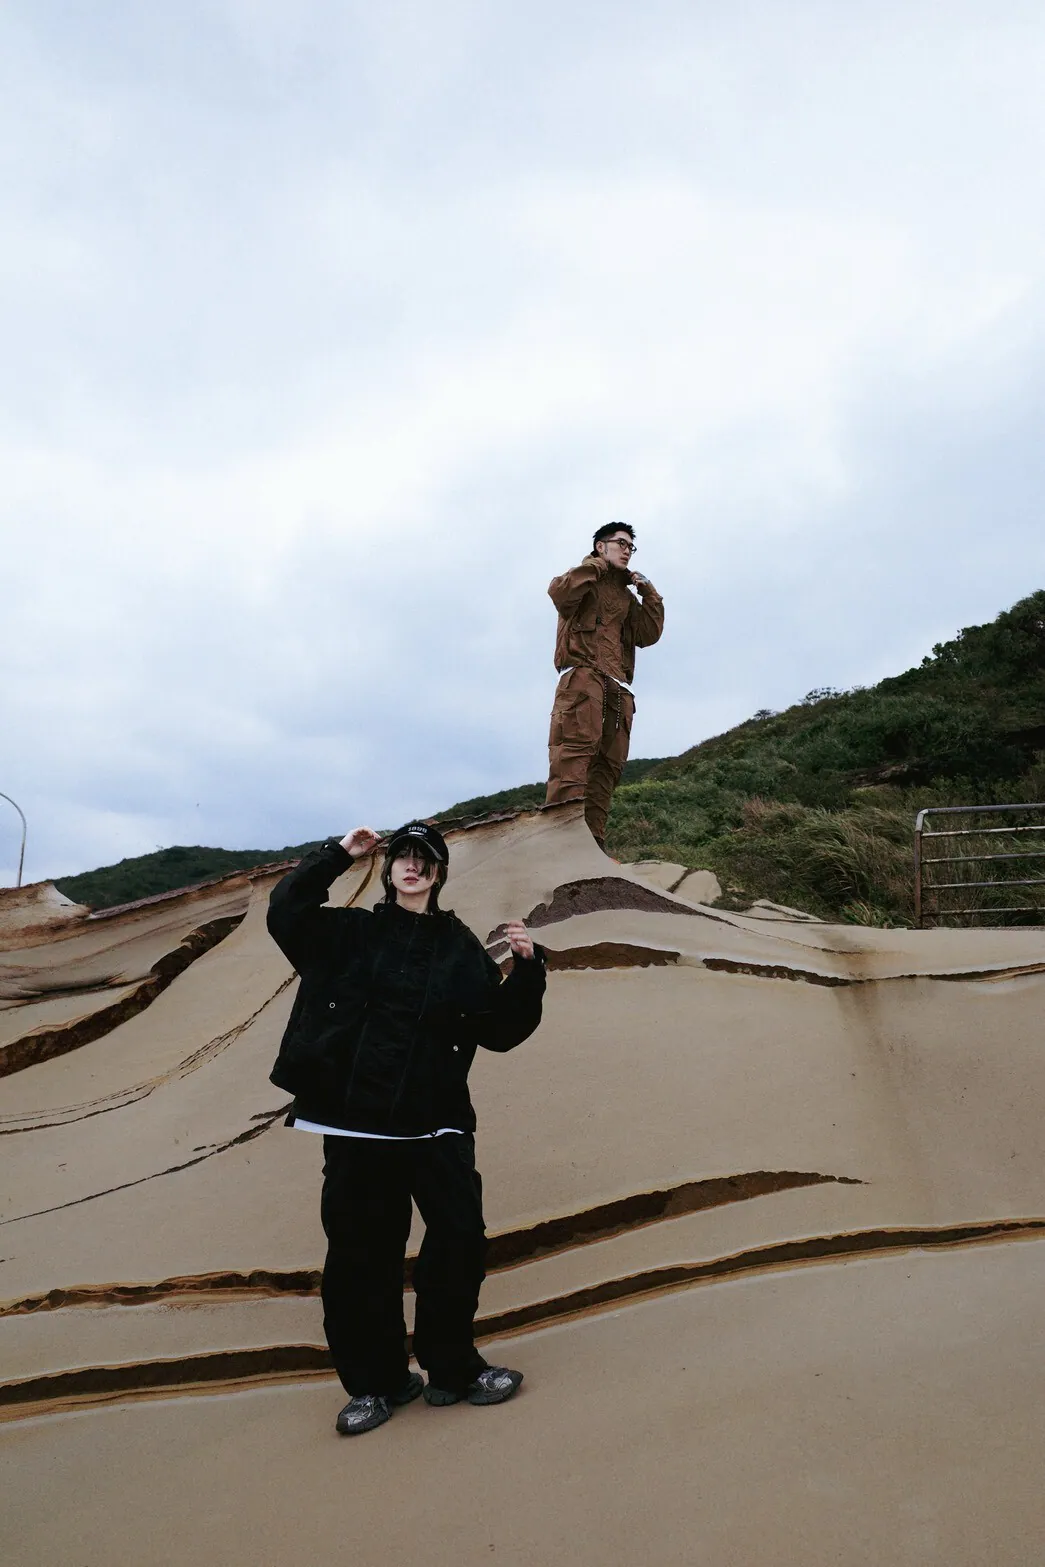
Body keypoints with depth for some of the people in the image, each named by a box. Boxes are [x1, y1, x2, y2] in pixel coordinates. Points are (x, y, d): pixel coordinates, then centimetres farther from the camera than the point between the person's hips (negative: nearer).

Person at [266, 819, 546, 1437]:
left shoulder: (462, 949, 7)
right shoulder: (352, 934, 7)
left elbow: (501, 1030, 6)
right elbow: (285, 911, -5)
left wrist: (527, 969, -8)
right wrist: (338, 854, -6)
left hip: (437, 1124, 1)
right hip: (356, 1122, 0)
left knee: (460, 1241, 2)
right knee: (362, 1253, 8)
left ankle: (452, 1369, 25)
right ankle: (377, 1380, 29)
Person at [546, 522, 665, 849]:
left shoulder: (627, 595, 30)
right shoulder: (585, 579, 15)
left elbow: (648, 635, 16)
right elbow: (560, 593, -9)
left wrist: (648, 593, 10)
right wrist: (595, 566, 0)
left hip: (618, 686, 7)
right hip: (583, 674, -7)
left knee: (608, 763, -4)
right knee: (576, 747, -24)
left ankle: (592, 839, -7)